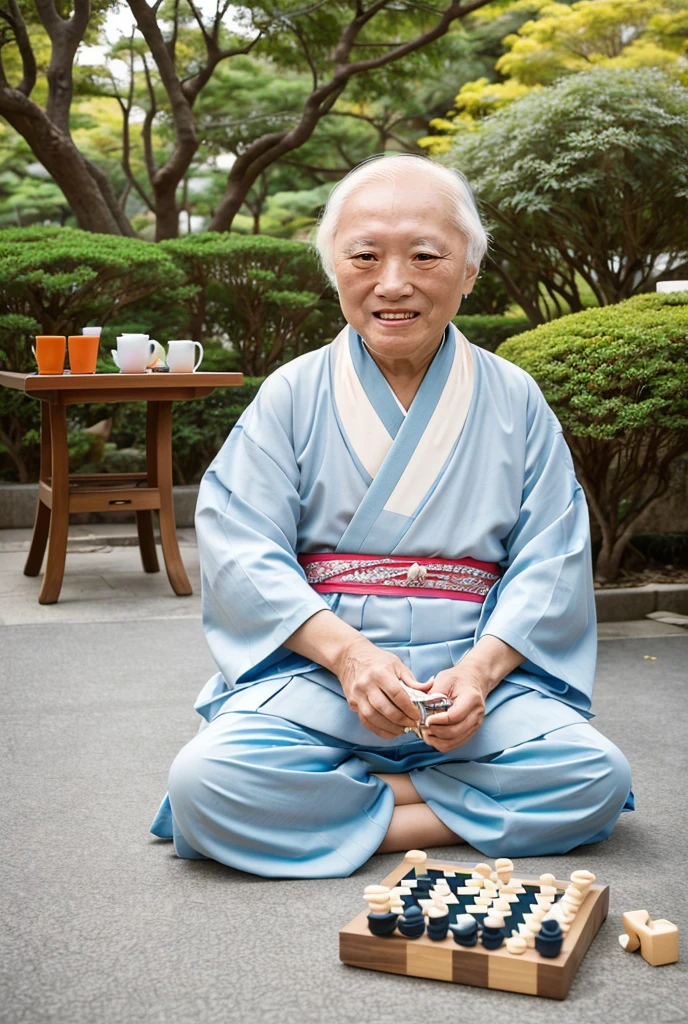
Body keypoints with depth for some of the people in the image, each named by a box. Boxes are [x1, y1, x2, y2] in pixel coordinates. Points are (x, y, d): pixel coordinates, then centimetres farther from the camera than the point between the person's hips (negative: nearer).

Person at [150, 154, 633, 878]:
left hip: (480, 670, 2)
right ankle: (455, 804, -14)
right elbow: (240, 550, -5)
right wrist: (346, 652, -20)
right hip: (310, 668, -1)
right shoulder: (292, 396, 5)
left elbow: (549, 561, 1)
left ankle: (338, 807, -12)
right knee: (205, 783, -29)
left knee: (596, 777, -25)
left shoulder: (515, 401, 7)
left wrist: (479, 670, -17)